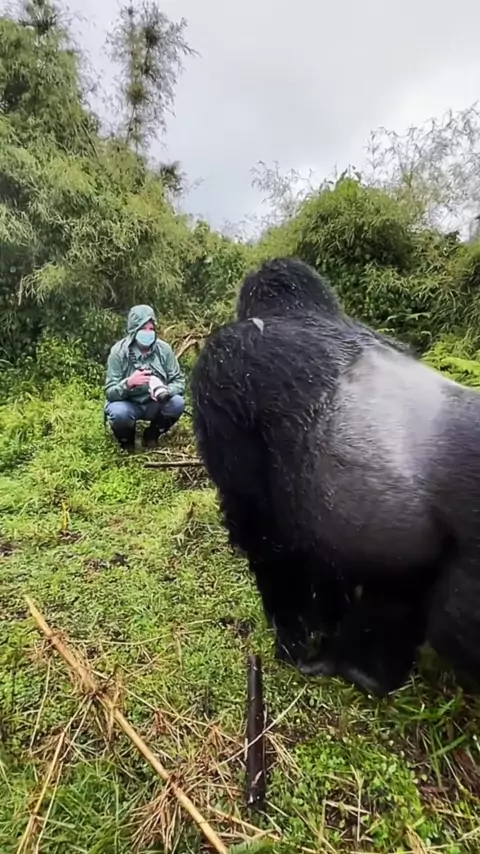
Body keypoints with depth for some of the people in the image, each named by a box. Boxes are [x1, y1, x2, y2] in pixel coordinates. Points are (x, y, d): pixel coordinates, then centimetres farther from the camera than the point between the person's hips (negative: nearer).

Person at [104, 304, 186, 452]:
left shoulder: (164, 348, -12)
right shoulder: (118, 351, -17)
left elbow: (179, 381, -11)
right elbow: (110, 392, -20)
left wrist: (166, 391, -34)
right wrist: (128, 383, -42)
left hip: (154, 403, 2)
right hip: (129, 404, -2)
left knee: (177, 403, -27)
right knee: (118, 412, -35)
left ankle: (152, 434, 4)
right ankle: (126, 438, 4)